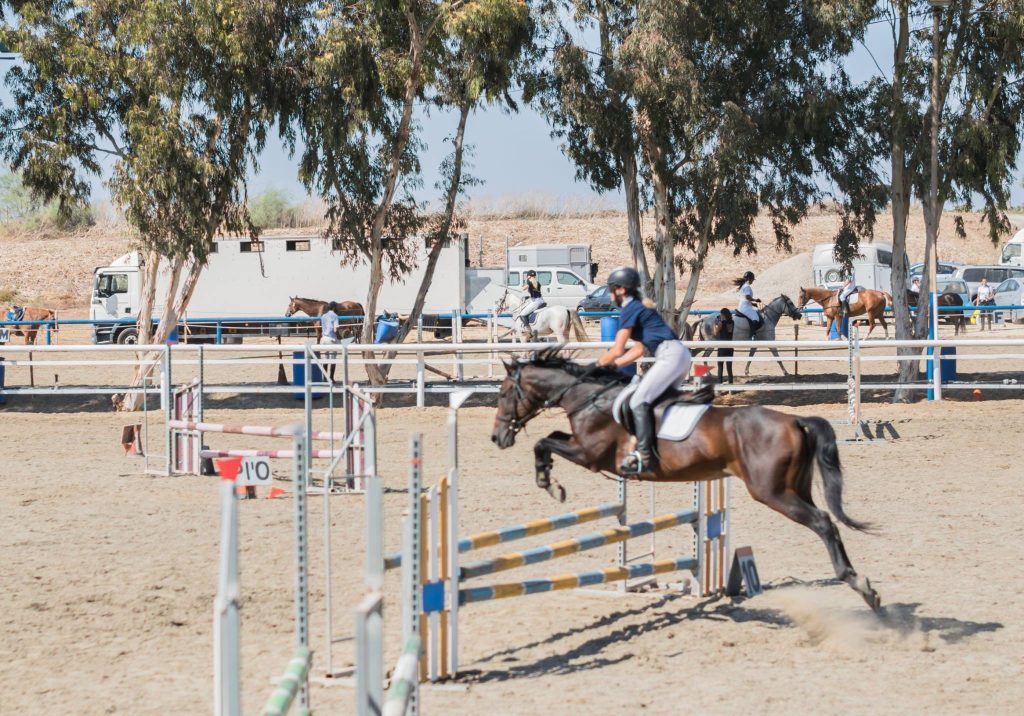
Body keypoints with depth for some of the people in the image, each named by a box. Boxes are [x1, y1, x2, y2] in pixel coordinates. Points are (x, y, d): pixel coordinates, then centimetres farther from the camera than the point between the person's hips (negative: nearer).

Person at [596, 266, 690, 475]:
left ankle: (643, 456, -23)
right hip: (679, 355, 10)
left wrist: (597, 365, 6)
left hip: (670, 355, -10)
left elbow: (617, 350, -9)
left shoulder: (629, 310, -6)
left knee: (638, 401, -16)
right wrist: (612, 365, 21)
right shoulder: (639, 307, 23)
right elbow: (639, 350, 24)